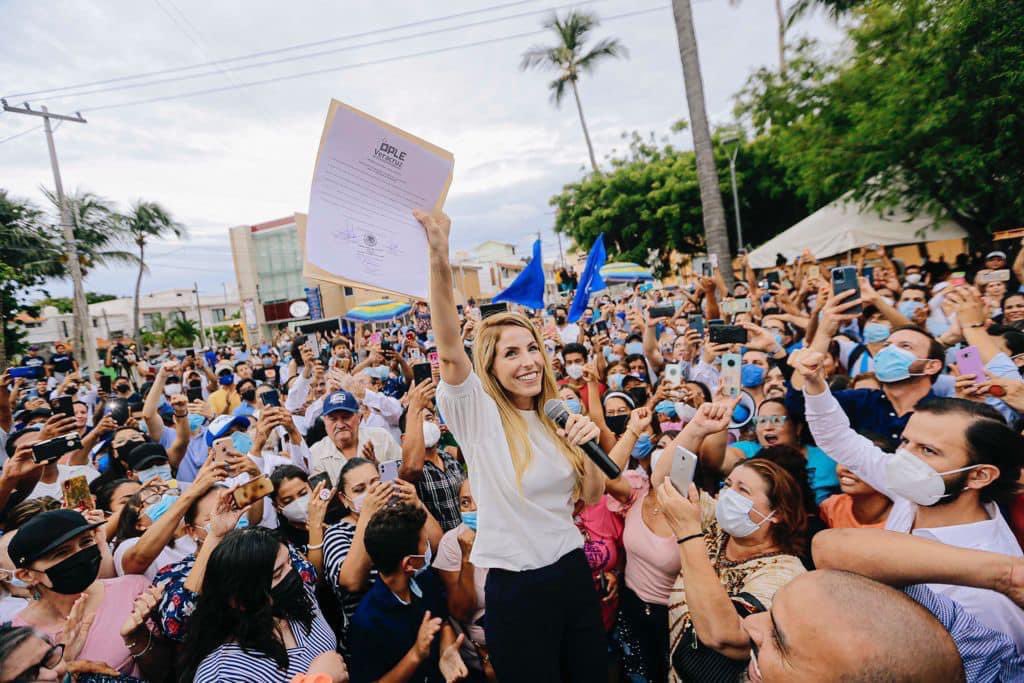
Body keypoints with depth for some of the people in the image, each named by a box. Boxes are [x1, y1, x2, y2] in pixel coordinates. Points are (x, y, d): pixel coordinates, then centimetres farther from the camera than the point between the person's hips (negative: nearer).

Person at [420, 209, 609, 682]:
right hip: (516, 588, -4)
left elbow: (592, 497, 7)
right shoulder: (478, 414, -13)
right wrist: (439, 261, -43)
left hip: (573, 570, 5)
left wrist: (589, 449, -12)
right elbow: (449, 349, -32)